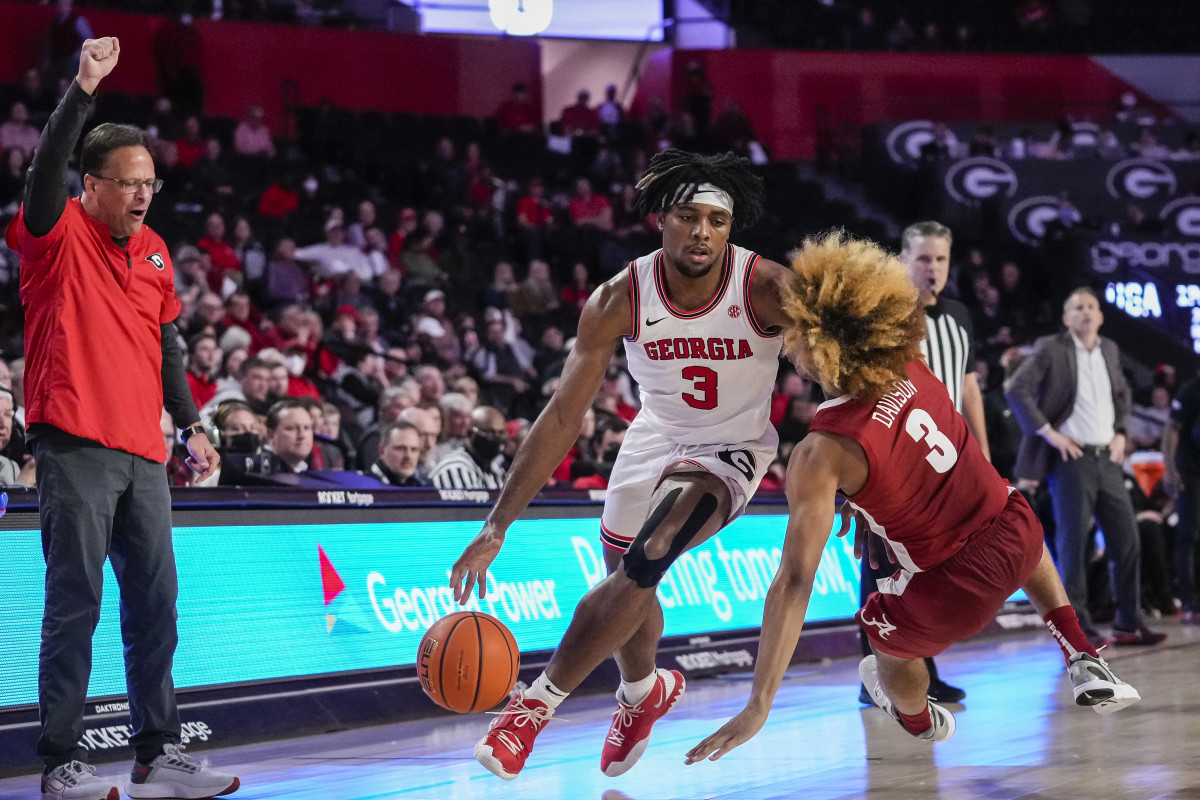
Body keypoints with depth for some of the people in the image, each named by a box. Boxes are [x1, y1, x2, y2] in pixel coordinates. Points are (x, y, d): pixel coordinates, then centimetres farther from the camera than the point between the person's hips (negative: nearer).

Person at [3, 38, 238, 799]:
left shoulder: (155, 252, 16)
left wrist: (192, 426, 14)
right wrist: (85, 88, -31)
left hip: (143, 452, 7)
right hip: (75, 448, -7)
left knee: (155, 607, 8)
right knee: (75, 605, -7)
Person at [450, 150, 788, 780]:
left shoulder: (767, 289, -27)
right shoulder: (619, 300, -20)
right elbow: (563, 417, -18)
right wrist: (496, 526, -24)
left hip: (730, 451, -4)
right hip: (656, 439, 4)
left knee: (643, 565, -24)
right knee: (627, 582, 16)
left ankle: (538, 702, -13)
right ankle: (643, 692, 49)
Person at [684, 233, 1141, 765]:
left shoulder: (822, 453, -25)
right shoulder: (911, 369, -8)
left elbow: (794, 582, -27)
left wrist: (758, 706, -26)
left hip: (959, 588, -5)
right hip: (1017, 530, 5)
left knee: (885, 633, 31)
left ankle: (919, 721, 62)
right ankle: (1085, 666, 35)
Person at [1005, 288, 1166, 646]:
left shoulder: (1110, 350, 13)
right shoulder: (1051, 349, -4)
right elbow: (1016, 390, -10)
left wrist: (1120, 432, 13)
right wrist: (1048, 432, -13)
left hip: (1107, 458, 6)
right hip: (1071, 457, -6)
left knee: (1127, 539, 4)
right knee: (1073, 542, -4)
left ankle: (1128, 623, 13)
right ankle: (1077, 627, 1)